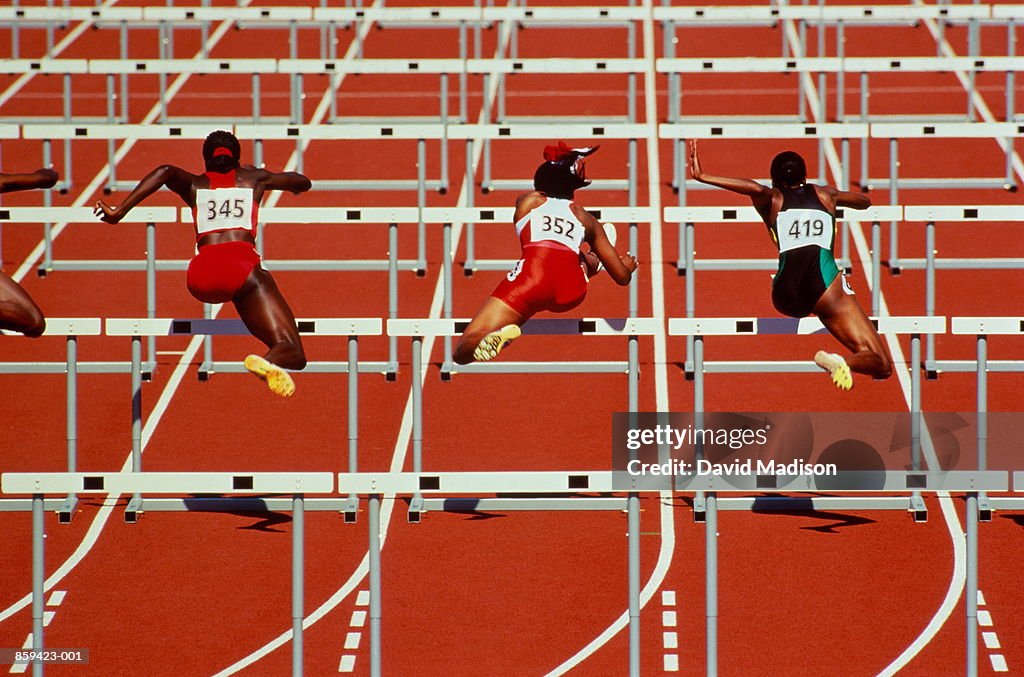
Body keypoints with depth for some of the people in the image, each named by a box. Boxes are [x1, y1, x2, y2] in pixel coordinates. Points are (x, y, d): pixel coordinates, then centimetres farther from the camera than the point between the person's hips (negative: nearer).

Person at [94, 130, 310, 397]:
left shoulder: (195, 185, 24)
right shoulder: (253, 178, 27)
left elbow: (165, 172, 1)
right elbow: (302, 183, 43)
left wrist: (119, 212, 1)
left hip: (202, 275, 2)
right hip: (243, 266, -2)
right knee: (293, 354, -10)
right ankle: (268, 361, -43)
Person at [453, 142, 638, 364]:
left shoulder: (527, 201, 26)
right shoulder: (585, 217, 27)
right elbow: (622, 276, 27)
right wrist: (628, 265, 52)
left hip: (531, 274, -3)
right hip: (572, 291, 3)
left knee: (463, 352, -4)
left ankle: (496, 338, -34)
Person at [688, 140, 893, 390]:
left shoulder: (772, 199, 18)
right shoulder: (824, 194, 24)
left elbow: (755, 188, -7)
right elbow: (865, 201, 42)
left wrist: (703, 177, -6)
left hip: (786, 296, 1)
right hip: (825, 283, -1)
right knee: (881, 365, -7)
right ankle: (841, 362, -35)